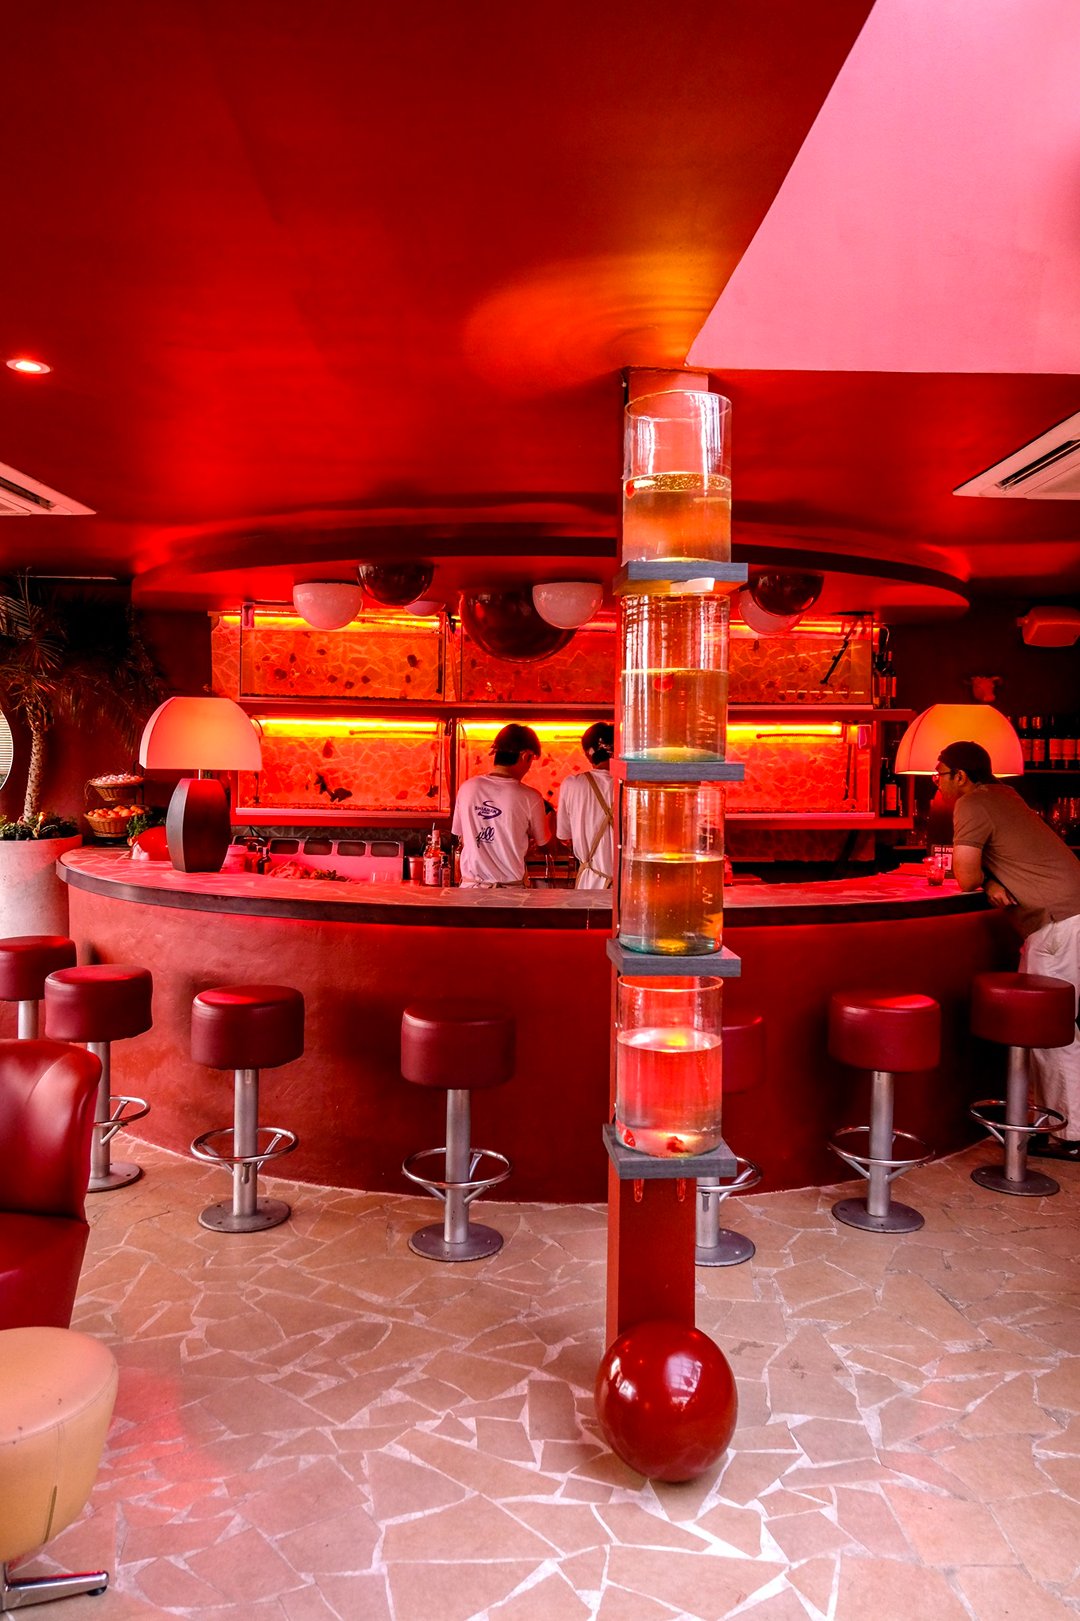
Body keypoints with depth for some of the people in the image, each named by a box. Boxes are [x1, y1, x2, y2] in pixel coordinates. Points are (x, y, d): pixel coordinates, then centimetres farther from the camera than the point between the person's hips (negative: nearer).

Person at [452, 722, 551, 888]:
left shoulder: (467, 788, -2)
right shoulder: (529, 798, -12)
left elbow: (462, 839, 8)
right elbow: (543, 846, 4)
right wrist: (552, 819, 24)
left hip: (470, 886, 3)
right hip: (510, 890, -3)